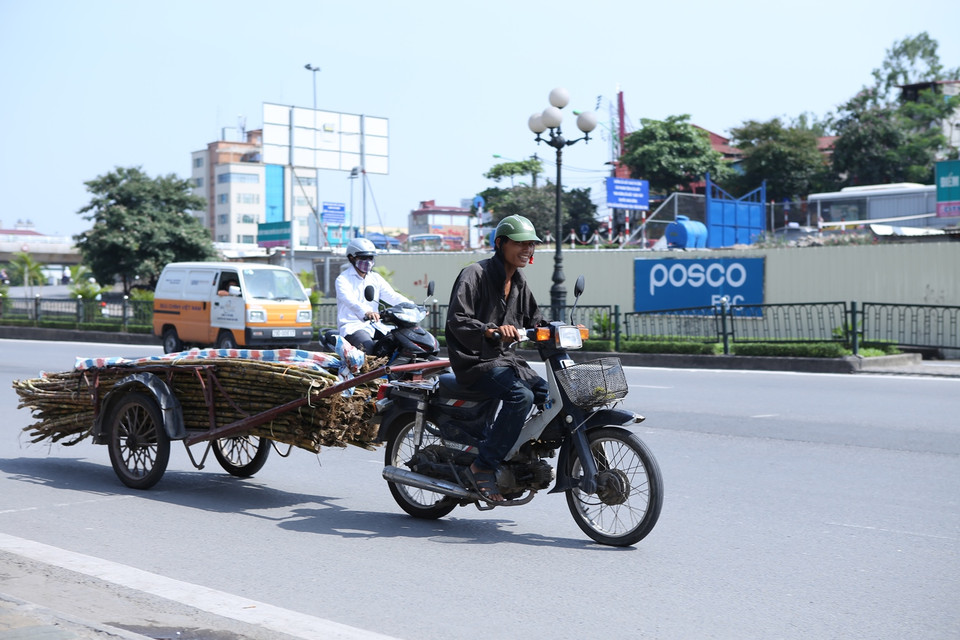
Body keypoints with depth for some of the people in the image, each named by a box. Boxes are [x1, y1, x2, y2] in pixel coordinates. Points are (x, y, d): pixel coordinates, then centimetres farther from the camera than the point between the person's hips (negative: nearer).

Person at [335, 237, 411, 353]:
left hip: (373, 326, 6)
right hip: (352, 326, -6)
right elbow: (349, 300, -22)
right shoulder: (343, 279, -3)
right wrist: (366, 312, -42)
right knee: (370, 349, -31)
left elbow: (392, 296, 6)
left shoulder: (376, 278, 18)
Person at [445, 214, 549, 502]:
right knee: (521, 396, -30)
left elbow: (534, 322, 23)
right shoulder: (475, 274, -11)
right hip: (474, 360, -8)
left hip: (506, 358, 8)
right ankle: (483, 467, -23)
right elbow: (457, 321, -22)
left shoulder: (519, 283, 16)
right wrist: (492, 331, -38)